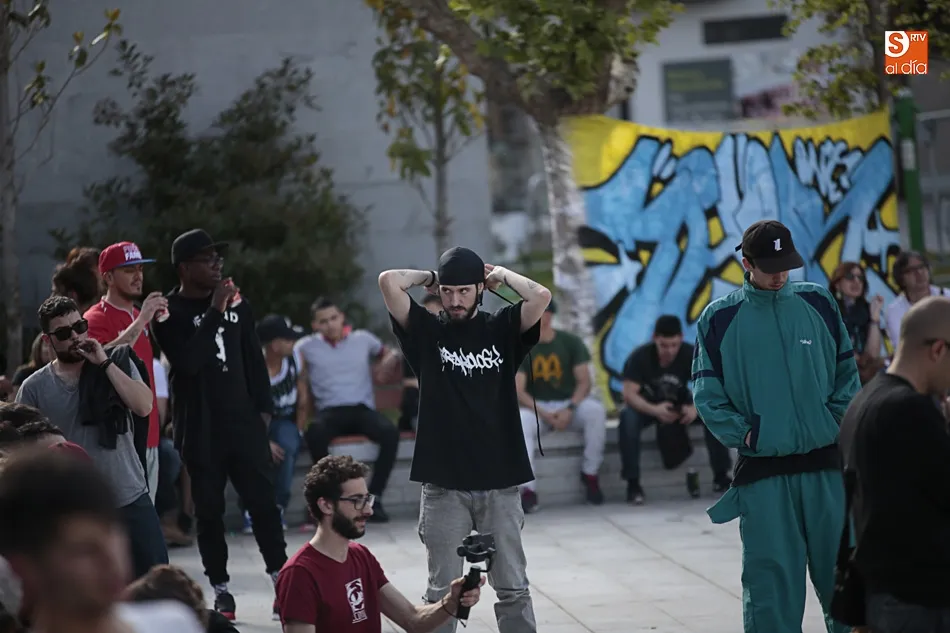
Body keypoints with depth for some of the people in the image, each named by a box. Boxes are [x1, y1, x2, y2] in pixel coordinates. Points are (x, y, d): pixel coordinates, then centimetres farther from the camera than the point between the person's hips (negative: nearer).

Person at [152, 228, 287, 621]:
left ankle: (282, 581, 3)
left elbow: (254, 361, 14)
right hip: (200, 430, -3)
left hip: (244, 423, 3)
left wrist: (263, 410, 8)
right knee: (209, 511, 2)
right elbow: (188, 361, -20)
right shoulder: (169, 312, -5)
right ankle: (220, 589, 9)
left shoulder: (236, 304, 9)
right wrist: (215, 312, -21)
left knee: (263, 502, -1)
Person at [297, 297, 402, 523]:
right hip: (330, 412, -1)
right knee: (315, 433, -38)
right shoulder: (306, 346, 11)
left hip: (363, 409, 1)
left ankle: (373, 498, -25)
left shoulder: (363, 339, 15)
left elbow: (387, 354, 30)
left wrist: (391, 359, 4)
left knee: (390, 432, -32)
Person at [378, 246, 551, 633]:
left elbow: (541, 296, -13)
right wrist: (429, 278, 6)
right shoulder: (426, 331, 3)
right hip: (443, 485, -1)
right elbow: (389, 281, -10)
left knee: (513, 588, 6)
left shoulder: (501, 329, 5)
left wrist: (500, 274, 3)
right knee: (443, 592, 4)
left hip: (500, 483, 1)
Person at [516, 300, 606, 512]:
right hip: (537, 407, -1)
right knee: (521, 419, -35)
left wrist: (570, 409, -22)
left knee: (595, 410, -31)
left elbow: (584, 381, -4)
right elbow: (518, 390, -8)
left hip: (570, 402, 1)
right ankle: (527, 489, -39)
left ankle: (590, 474, -17)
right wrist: (543, 414, -22)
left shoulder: (570, 343, 1)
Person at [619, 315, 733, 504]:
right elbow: (629, 394, -30)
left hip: (679, 404, 2)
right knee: (628, 417, -37)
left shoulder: (691, 354, -17)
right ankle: (633, 483, -31)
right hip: (648, 406, -2)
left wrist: (696, 408, -44)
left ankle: (720, 476, -16)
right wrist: (655, 410, -47)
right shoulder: (639, 357, -23)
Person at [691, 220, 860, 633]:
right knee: (770, 583, 0)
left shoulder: (817, 303, 5)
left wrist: (839, 424, -1)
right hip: (762, 473, -2)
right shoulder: (720, 318, 0)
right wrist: (744, 435, -9)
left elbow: (846, 372, 10)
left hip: (826, 465, 2)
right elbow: (708, 395, 0)